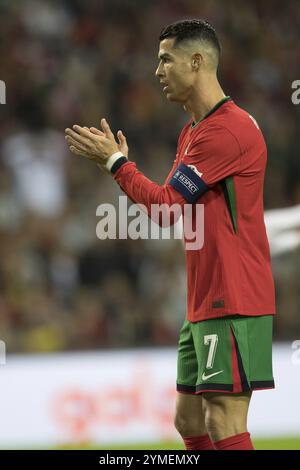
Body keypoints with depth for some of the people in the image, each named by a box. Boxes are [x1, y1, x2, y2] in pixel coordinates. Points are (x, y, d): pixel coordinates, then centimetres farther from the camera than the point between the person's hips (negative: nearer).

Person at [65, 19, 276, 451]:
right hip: (204, 305, 10)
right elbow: (175, 204, 18)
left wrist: (116, 161, -2)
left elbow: (167, 206, -14)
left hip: (233, 305, -10)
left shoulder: (228, 129, -15)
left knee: (223, 427, -12)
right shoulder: (193, 131, 18)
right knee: (189, 422, 11)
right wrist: (116, 161, 9)